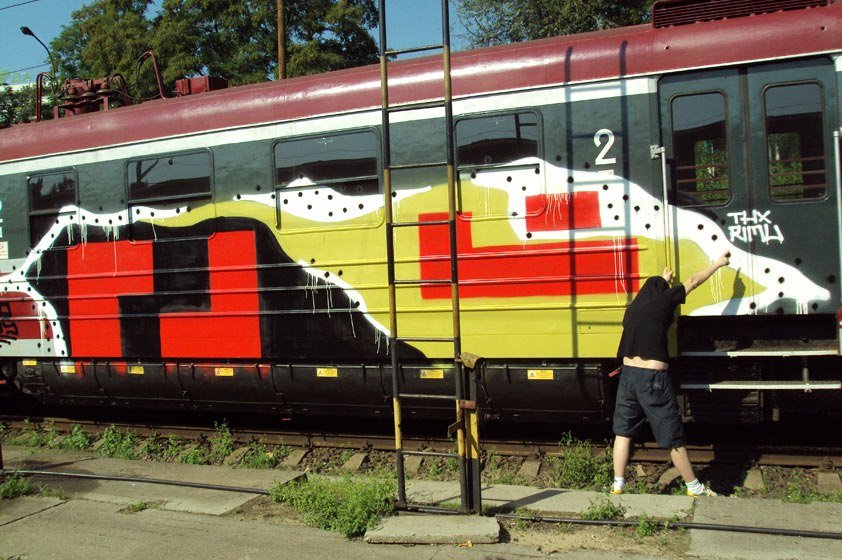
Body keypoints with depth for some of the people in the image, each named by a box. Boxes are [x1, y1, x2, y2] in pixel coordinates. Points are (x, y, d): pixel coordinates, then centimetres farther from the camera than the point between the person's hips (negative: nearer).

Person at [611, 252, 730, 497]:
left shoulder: (633, 307, 12)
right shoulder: (662, 300, -2)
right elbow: (693, 281, 10)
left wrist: (662, 281, 52)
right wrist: (718, 263, 25)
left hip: (628, 374, 5)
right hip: (653, 378, -5)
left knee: (623, 431, 14)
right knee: (673, 437, 6)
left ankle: (618, 484, 14)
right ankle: (694, 487, 18)